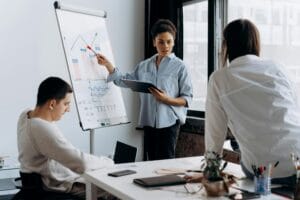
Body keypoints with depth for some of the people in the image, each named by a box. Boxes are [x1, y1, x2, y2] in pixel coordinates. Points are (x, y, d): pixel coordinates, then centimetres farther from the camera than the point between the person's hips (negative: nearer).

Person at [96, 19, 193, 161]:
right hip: (149, 122, 5)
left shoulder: (179, 67, -3)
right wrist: (107, 64, 10)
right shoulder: (144, 66, 11)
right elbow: (124, 81, 19)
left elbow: (187, 98, -4)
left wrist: (167, 100, -20)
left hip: (169, 122, -5)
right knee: (151, 161, 9)